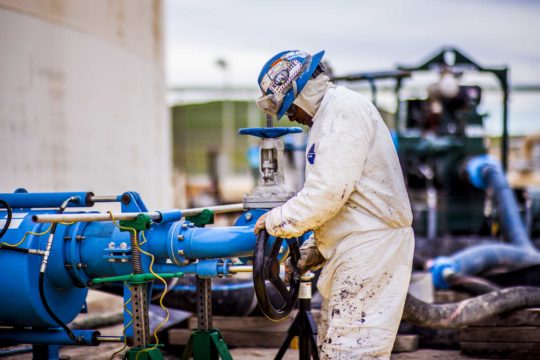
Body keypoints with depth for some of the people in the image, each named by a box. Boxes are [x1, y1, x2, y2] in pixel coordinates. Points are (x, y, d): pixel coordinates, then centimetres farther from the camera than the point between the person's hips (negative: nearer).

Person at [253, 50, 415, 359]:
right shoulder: (331, 114, 23)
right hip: (354, 251, 11)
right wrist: (310, 253, 17)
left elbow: (329, 191, -20)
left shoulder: (344, 108, -10)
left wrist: (277, 221, -8)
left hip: (370, 248, -11)